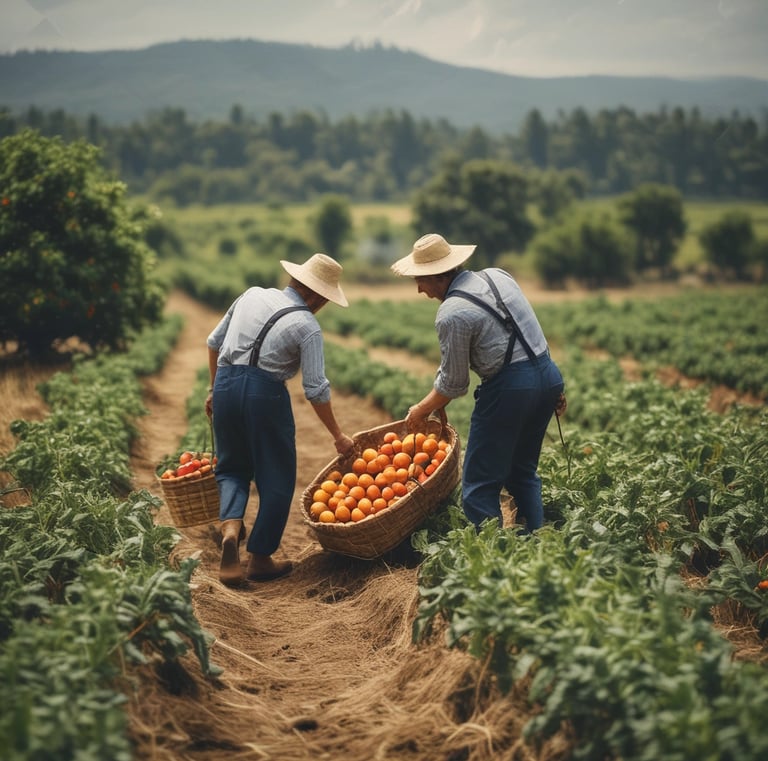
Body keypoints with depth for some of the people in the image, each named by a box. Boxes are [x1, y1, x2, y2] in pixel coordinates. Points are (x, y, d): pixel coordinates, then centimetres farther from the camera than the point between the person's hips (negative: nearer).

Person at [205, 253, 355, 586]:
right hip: (266, 395, -5)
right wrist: (338, 436, 3)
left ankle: (230, 528, -6)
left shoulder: (252, 295, 10)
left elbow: (214, 342, 17)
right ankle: (260, 559, 17)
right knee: (276, 478, 12)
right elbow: (316, 389, -7)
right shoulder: (307, 327, -5)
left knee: (232, 467, 21)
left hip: (226, 384, 5)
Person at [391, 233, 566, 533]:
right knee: (523, 473, 21)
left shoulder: (452, 314, -14)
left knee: (480, 485, 2)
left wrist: (422, 410, 11)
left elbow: (452, 384, -7)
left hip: (510, 389, -9)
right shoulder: (497, 275, 9)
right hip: (548, 375, 9)